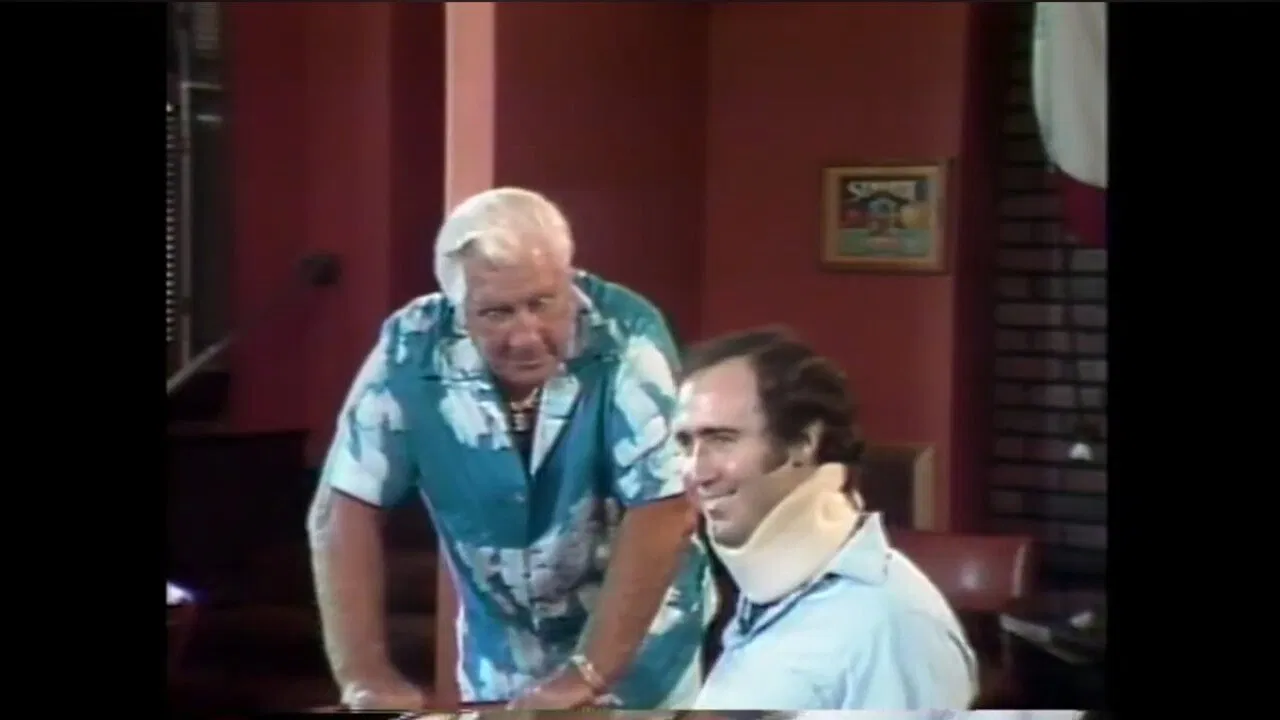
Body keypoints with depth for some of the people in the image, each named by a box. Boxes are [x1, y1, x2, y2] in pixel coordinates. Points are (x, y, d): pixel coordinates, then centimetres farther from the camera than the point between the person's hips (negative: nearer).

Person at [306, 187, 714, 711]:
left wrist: (586, 676, -27)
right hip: (501, 653, 2)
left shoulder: (628, 337, -25)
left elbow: (663, 513, -25)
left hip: (642, 646, -2)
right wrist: (364, 675, -23)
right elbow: (344, 509, -16)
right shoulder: (412, 347, -19)